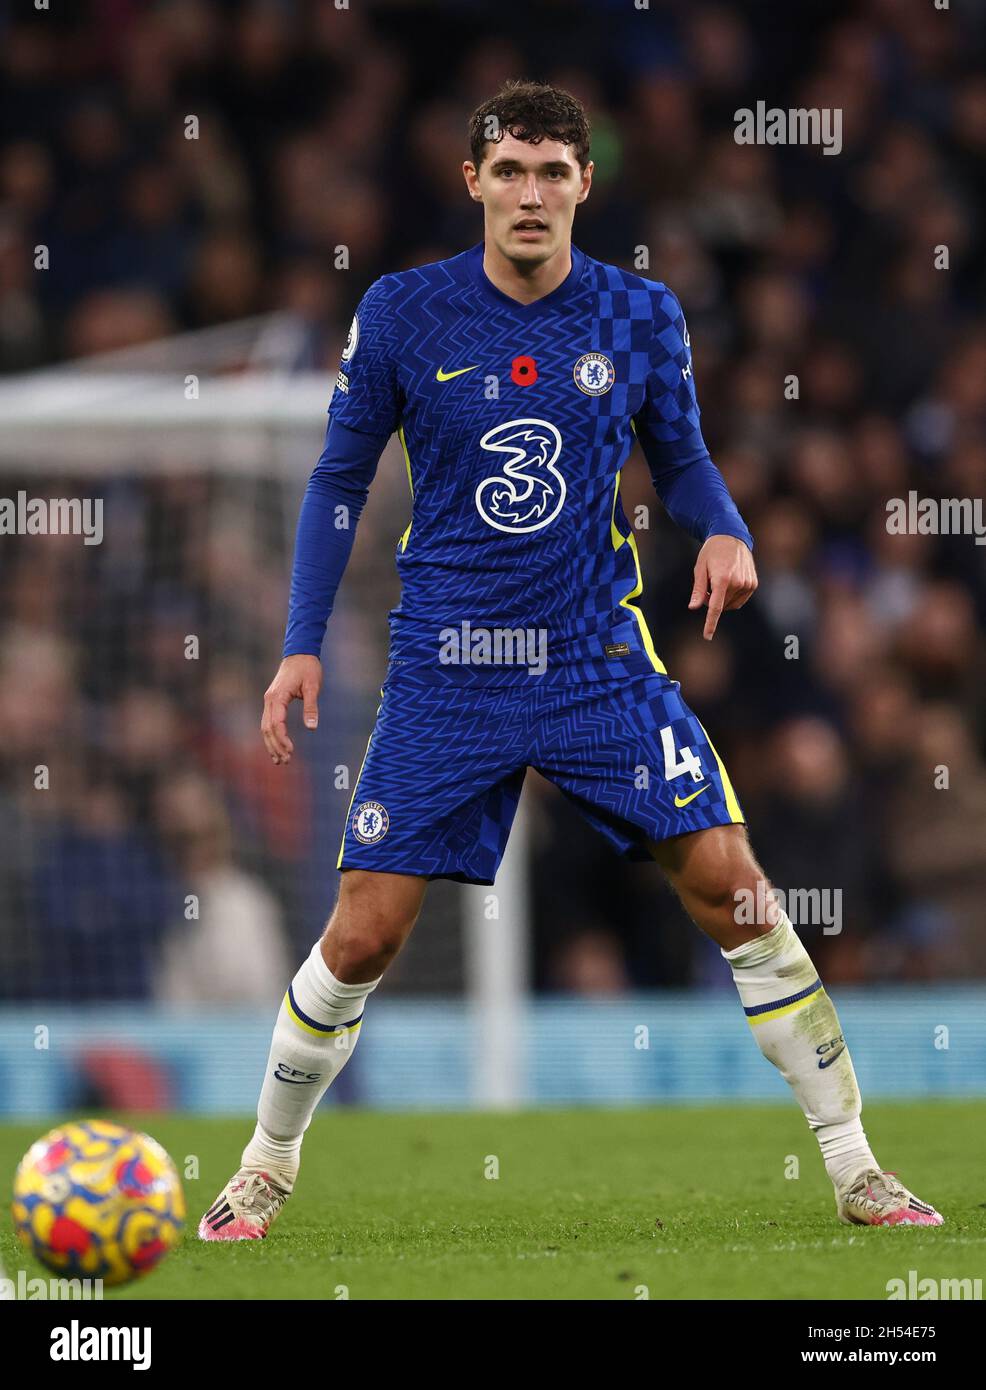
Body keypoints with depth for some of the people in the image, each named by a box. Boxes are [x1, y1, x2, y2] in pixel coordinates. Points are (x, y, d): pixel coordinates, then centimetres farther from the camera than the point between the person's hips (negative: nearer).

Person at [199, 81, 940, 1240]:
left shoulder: (641, 316, -1)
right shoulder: (402, 314, -4)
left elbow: (680, 458, 12)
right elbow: (342, 477, 6)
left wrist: (725, 530, -10)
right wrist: (304, 643, 0)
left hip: (599, 658, 1)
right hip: (445, 672, -1)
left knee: (728, 883, -9)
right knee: (361, 938, -4)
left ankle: (851, 1166, 1)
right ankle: (267, 1168, 18)